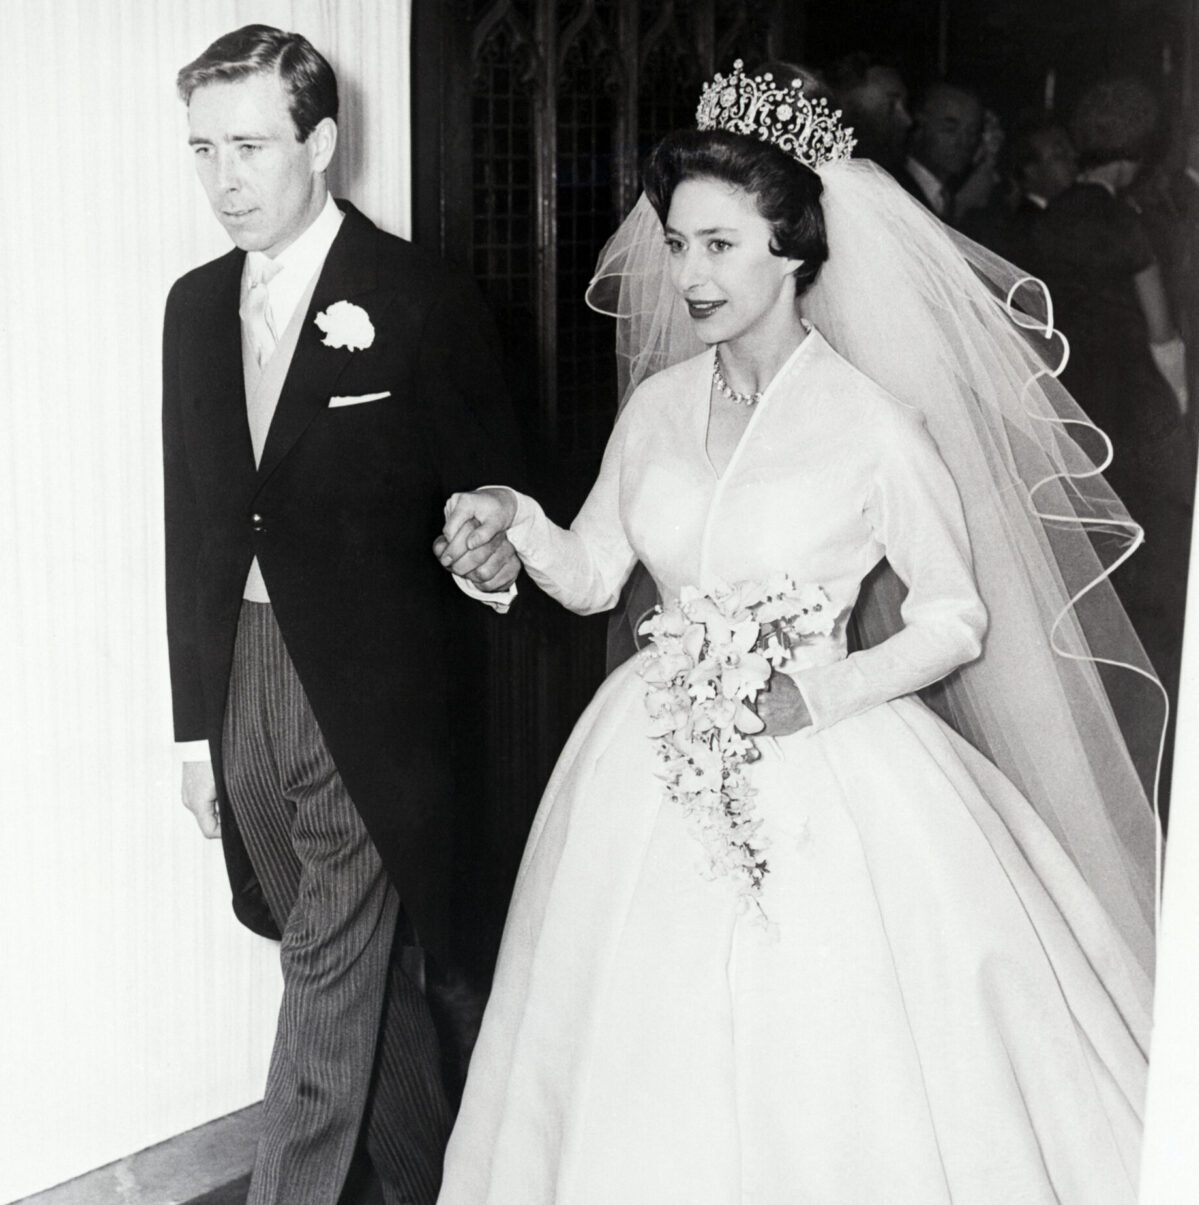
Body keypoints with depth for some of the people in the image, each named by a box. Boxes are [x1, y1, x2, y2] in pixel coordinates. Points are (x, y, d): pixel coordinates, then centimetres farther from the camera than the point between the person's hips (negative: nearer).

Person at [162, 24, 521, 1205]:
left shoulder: (423, 301, -9)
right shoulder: (196, 306, 9)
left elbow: (483, 498, 0)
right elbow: (193, 522, 12)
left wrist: (492, 549, -19)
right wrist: (198, 722, 12)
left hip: (370, 688, -6)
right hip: (247, 675, 6)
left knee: (332, 979, -3)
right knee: (367, 970, 17)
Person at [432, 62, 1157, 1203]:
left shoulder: (874, 423, -13)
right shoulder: (658, 406, 3)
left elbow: (958, 619, -6)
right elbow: (592, 575, 11)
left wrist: (821, 693, -18)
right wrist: (516, 518, -7)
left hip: (820, 780, -5)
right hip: (658, 776, 5)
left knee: (824, 1087, 4)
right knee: (652, 1091, 13)